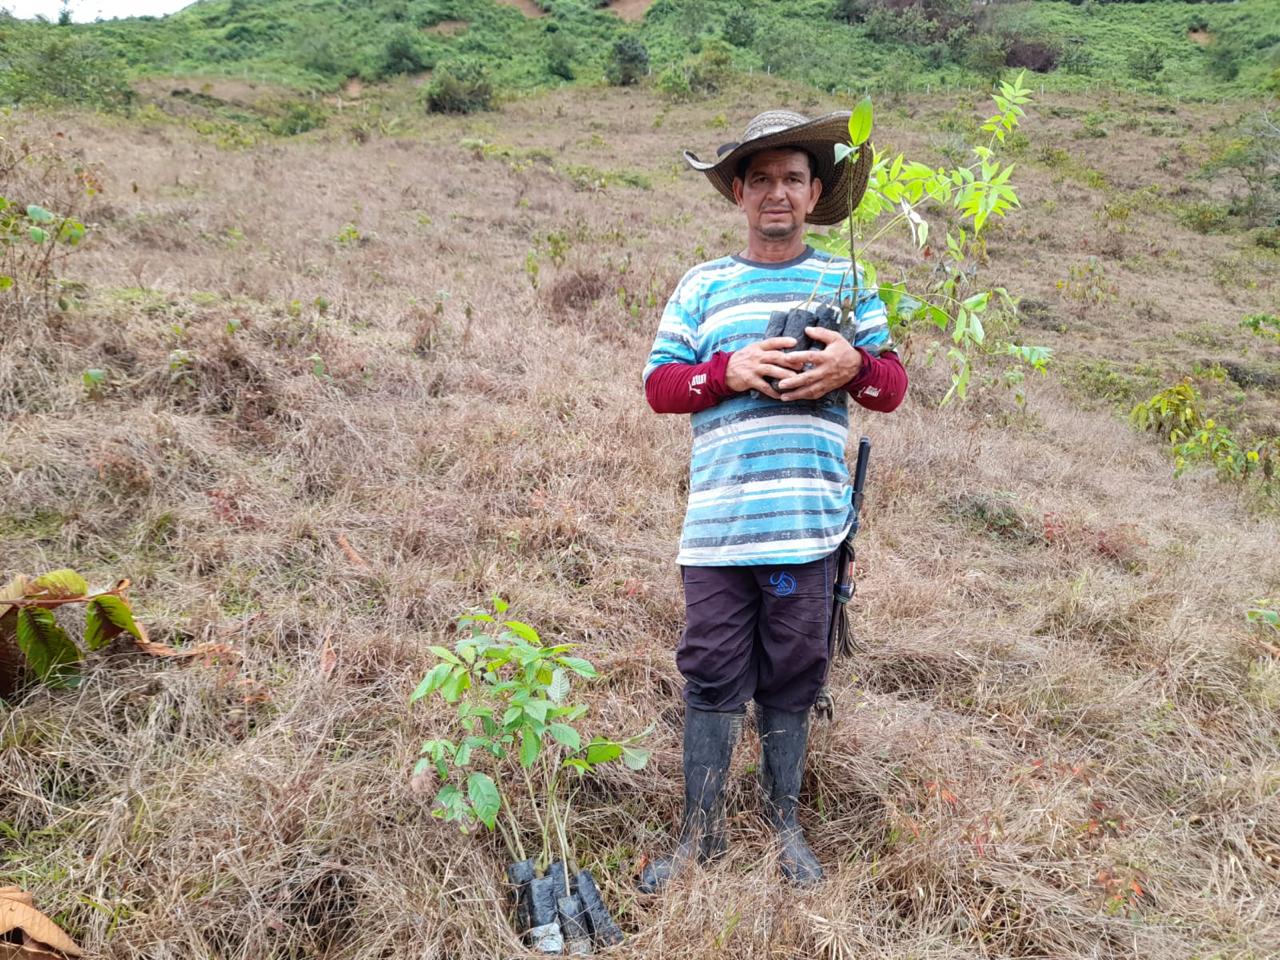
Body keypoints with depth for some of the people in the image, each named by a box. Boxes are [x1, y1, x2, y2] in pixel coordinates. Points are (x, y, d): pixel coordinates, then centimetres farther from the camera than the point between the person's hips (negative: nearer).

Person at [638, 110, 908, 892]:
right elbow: (659, 384, 5)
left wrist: (854, 365, -11)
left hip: (808, 523, 1)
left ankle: (786, 829, 28)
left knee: (793, 678, 10)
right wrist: (729, 371, -12)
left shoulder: (845, 283, 12)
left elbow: (894, 386, 11)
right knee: (712, 676, 4)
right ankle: (703, 833, 19)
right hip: (718, 524, 0)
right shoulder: (703, 286, 10)